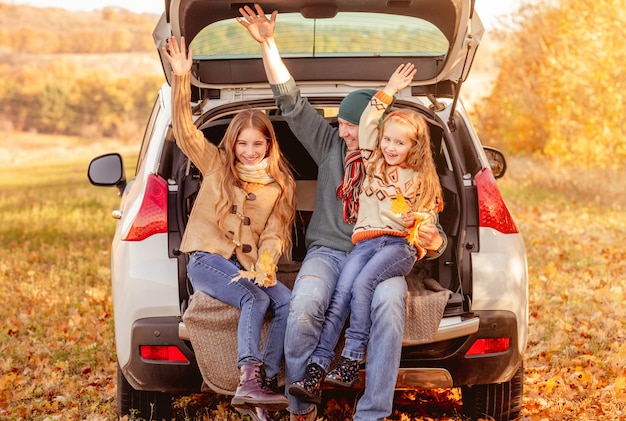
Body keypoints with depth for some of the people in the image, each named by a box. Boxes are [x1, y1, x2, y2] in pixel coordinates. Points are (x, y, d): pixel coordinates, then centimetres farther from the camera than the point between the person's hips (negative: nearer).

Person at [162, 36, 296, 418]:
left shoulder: (280, 184, 11)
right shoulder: (216, 164, 7)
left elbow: (274, 234, 2)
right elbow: (184, 129, -5)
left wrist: (264, 266, -19)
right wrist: (181, 78, -17)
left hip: (250, 265, 3)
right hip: (209, 258, -3)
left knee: (288, 303, -26)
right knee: (256, 300, -32)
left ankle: (261, 384, -31)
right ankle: (249, 379, -40)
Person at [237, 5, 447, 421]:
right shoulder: (329, 144, 12)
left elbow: (427, 230, 8)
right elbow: (291, 102, 9)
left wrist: (434, 240, -18)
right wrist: (268, 43, 2)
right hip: (328, 250, 1)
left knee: (389, 305, -37)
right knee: (303, 308, -32)